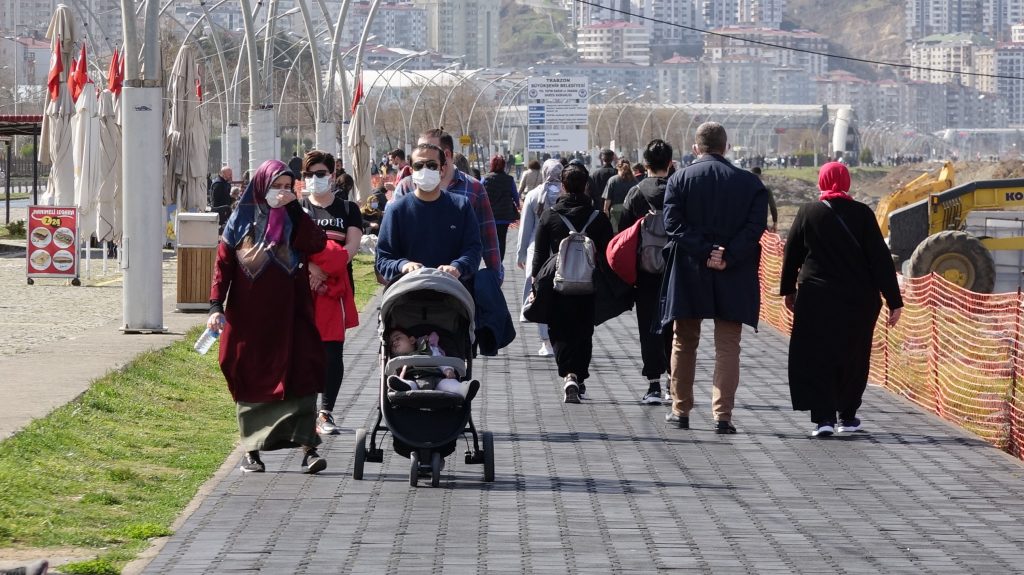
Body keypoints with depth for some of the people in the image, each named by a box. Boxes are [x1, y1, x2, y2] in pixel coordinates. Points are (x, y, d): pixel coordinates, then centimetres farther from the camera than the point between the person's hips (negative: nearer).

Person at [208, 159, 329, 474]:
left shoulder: (294, 220, 8)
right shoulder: (241, 220, 5)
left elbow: (316, 244, -11)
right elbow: (223, 264, 3)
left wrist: (293, 208, -13)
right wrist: (216, 305, -8)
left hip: (289, 315, 0)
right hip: (249, 316, 0)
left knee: (298, 377, -8)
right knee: (250, 382, 4)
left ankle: (308, 446, -11)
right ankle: (252, 451, 12)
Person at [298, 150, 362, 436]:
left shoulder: (348, 209, 10)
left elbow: (351, 247, -1)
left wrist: (324, 271, -14)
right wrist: (310, 267, -18)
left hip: (334, 287, 0)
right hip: (301, 287, 0)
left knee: (333, 350, -4)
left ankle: (326, 412, 0)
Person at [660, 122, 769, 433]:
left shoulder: (679, 180, -1)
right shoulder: (750, 183, 0)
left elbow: (673, 225, -11)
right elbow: (755, 228, -10)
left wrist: (704, 253, -12)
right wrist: (726, 257, -14)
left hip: (688, 277, 0)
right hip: (733, 279, 0)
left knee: (684, 344, 14)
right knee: (727, 347, 4)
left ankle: (681, 411, 20)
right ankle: (722, 416, -3)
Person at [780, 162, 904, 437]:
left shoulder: (808, 213, -2)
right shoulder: (862, 214, -4)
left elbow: (791, 255, 6)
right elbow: (881, 259, -5)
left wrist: (788, 290, 20)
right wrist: (893, 300, -2)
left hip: (815, 299, -1)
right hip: (858, 301, 1)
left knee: (816, 358, 3)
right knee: (852, 358, 15)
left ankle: (823, 416, -10)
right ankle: (847, 416, 22)